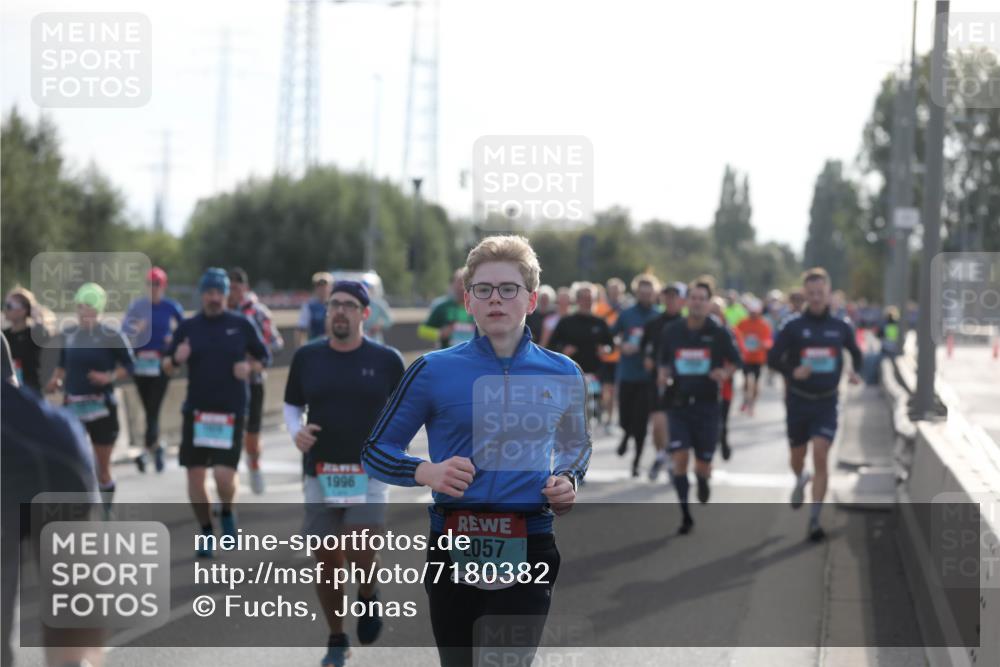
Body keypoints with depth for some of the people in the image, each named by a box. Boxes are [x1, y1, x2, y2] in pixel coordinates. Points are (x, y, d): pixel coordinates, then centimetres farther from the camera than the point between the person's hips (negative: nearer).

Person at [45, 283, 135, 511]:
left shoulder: (111, 335, -8)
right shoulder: (70, 334, 7)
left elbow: (128, 365, -6)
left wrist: (109, 377, -22)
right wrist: (55, 380, 0)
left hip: (101, 406, -4)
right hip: (72, 405, 4)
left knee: (102, 466, 6)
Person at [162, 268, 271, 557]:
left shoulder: (241, 325, 3)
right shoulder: (188, 327, 6)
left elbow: (264, 357, 11)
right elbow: (166, 366, 9)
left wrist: (249, 366, -10)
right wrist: (176, 359, -14)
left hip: (231, 411, -2)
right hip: (196, 410, 2)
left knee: (224, 475, -14)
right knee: (195, 475, 2)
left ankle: (227, 514, 18)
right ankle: (206, 532, 20)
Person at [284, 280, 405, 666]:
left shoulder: (386, 360, -1)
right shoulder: (306, 357, 3)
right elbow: (292, 405, 15)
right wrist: (296, 431, -6)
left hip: (369, 473, -2)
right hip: (320, 474, 2)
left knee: (360, 553, -19)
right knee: (326, 559, 6)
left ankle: (368, 596, 16)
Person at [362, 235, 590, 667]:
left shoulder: (562, 374, 7)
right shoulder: (433, 371, 0)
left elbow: (577, 446, 25)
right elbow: (376, 452, 6)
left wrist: (568, 482, 3)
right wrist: (427, 472, -13)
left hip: (529, 550, 0)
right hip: (453, 549, 0)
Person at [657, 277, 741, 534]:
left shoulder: (719, 333, -4)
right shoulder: (671, 331, 1)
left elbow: (735, 362, 7)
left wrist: (725, 374, -13)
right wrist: (663, 376, -7)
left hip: (707, 405, -1)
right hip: (679, 404, 1)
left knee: (703, 463, 4)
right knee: (680, 457, -13)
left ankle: (702, 478, 43)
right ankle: (685, 515, -2)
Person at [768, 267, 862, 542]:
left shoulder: (841, 327, 1)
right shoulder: (793, 326, -5)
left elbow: (855, 353, 19)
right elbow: (773, 358, -6)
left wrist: (855, 372, -1)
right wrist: (793, 371, -24)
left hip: (826, 402, 0)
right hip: (798, 401, 0)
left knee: (820, 457, -14)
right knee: (798, 457, 13)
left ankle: (815, 519, -12)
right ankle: (801, 480, 51)